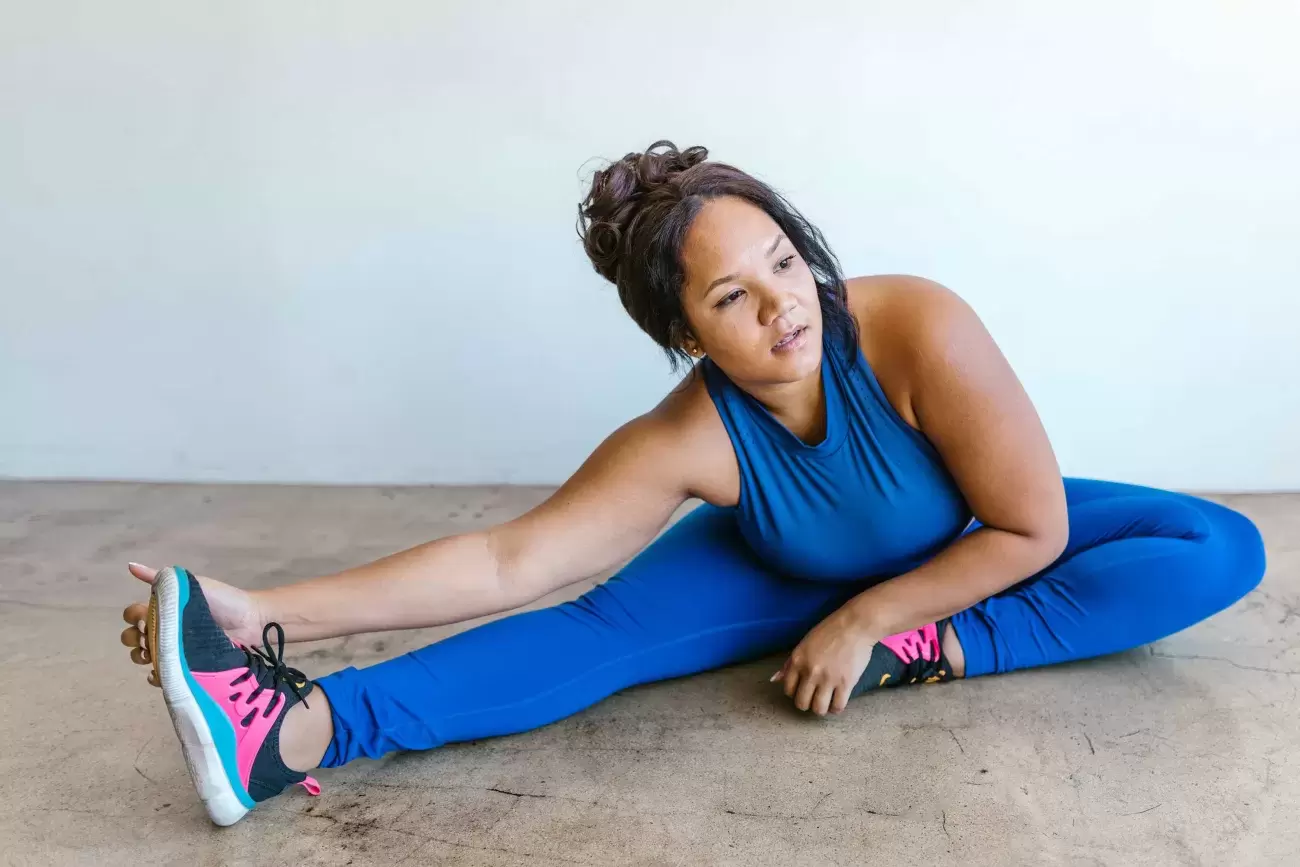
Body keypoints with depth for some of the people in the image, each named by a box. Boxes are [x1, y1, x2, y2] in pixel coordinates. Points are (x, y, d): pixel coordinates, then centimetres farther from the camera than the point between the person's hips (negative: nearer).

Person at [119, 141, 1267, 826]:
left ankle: (941, 653, -28)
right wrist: (272, 613, -40)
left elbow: (1032, 531, -25)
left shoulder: (920, 330, -36)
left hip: (970, 561, 2)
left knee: (1220, 551, -18)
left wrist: (868, 619, -26)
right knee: (602, 631, -26)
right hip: (791, 571, -1)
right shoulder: (686, 440, -30)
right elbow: (507, 561, -33)